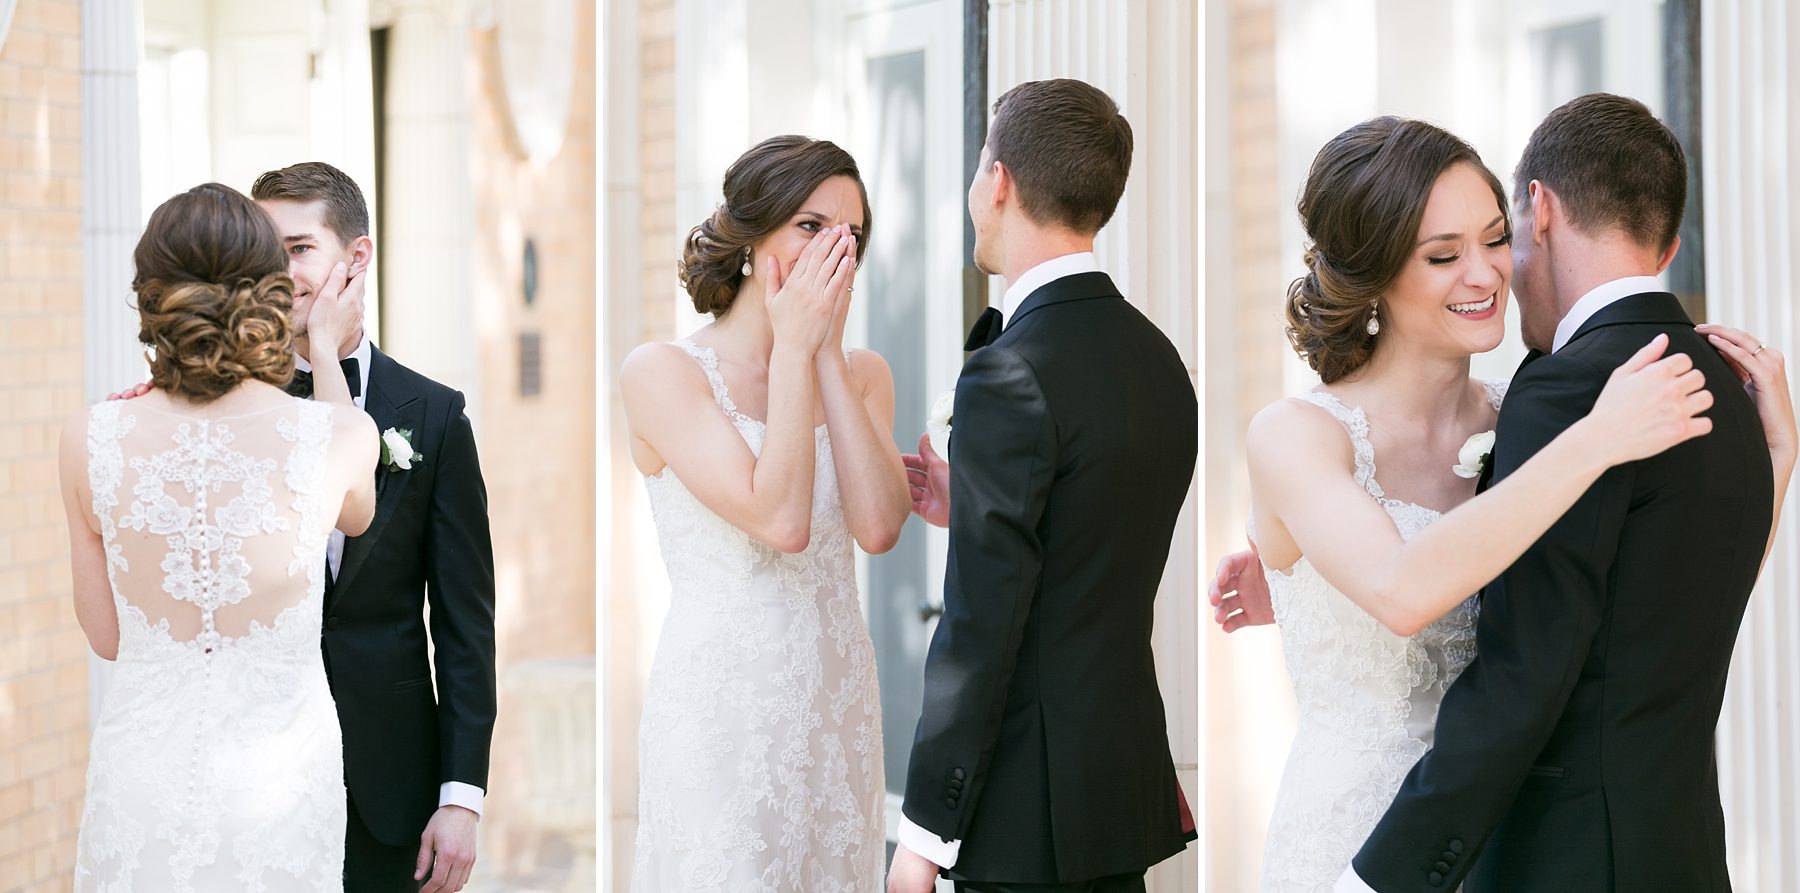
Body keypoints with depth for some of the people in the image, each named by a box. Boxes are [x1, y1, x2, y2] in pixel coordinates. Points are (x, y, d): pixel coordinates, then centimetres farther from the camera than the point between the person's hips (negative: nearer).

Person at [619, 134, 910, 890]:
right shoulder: (662, 373, -7)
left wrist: (828, 353, -7)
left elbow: (880, 525, -9)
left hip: (839, 710, 5)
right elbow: (779, 519, -18)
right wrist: (793, 350, -12)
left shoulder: (860, 375, 9)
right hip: (722, 710, -5)